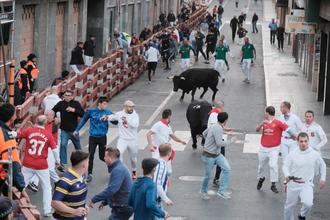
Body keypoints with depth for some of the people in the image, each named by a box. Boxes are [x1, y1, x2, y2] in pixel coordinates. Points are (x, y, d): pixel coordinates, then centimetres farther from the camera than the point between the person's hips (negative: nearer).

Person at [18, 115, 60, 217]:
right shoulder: (48, 135, -6)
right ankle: (47, 211, 14)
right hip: (42, 166, 0)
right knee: (46, 187, 15)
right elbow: (54, 149, -4)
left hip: (28, 164, 0)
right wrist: (57, 160, 12)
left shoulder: (29, 131, -5)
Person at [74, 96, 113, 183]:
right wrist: (77, 130, 9)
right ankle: (90, 174, 10)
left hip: (102, 137, 0)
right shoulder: (91, 111, -5)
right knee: (90, 156, 0)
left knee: (102, 156, 5)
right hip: (92, 137, 1)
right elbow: (83, 120, 8)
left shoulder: (108, 112, -5)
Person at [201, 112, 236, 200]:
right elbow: (219, 143, -30)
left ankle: (222, 190, 0)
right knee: (208, 175, 7)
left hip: (217, 154, 9)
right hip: (209, 156, -9)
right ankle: (204, 192, 31)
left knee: (226, 168, -6)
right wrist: (231, 141, -18)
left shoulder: (215, 126, 3)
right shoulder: (218, 129, -25)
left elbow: (204, 133, 17)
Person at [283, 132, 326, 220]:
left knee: (308, 204, -23)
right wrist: (287, 175, -20)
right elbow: (285, 166, 0)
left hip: (307, 184, -1)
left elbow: (322, 166, 13)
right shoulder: (293, 154, -6)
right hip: (293, 184, 1)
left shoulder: (315, 154, -4)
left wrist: (322, 179, 9)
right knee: (289, 206, 11)